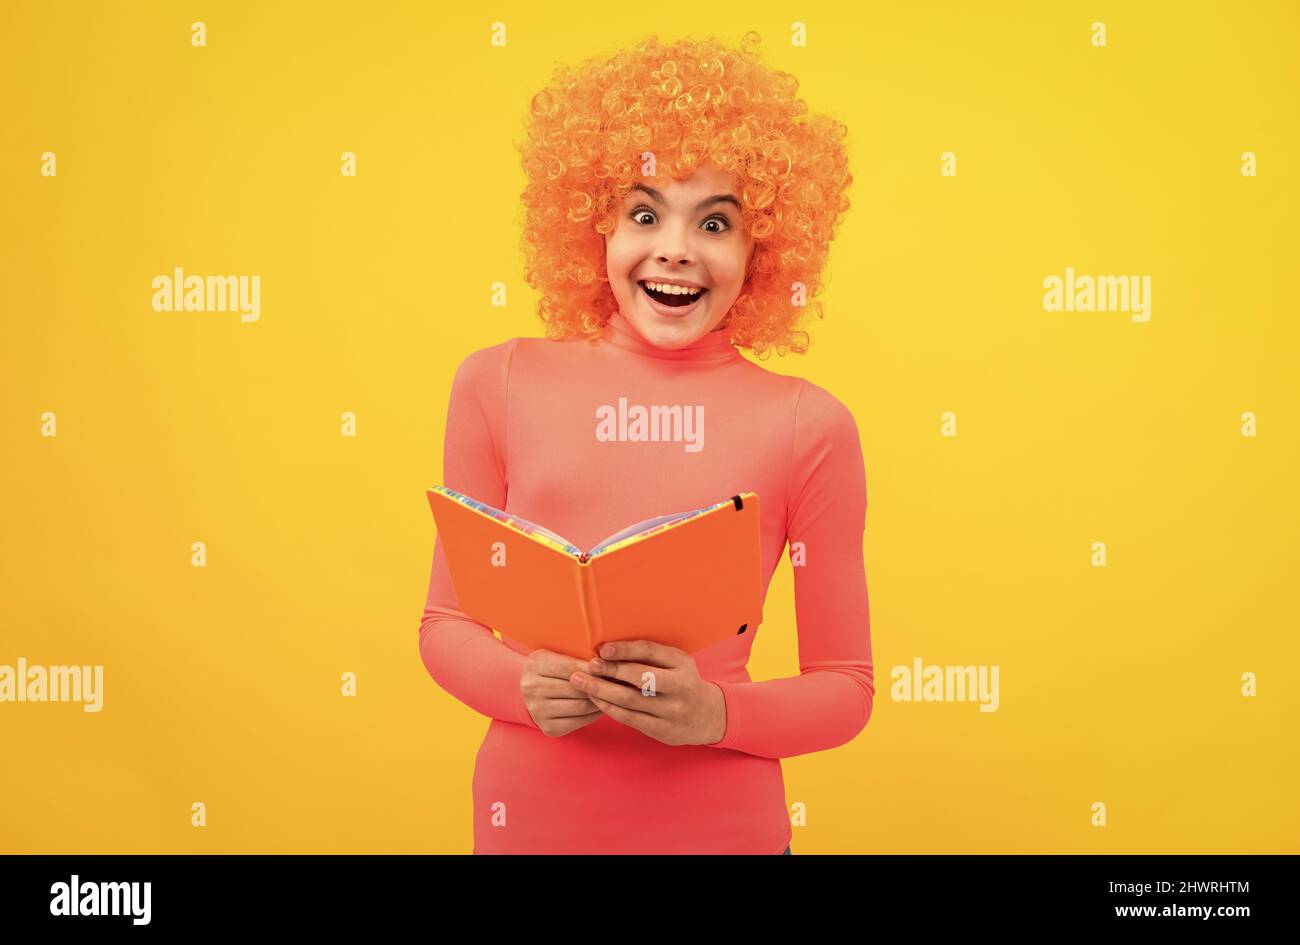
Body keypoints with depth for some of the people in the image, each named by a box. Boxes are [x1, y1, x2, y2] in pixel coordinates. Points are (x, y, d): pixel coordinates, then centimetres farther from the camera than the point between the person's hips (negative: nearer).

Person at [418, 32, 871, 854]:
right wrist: (524, 685, -16)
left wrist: (716, 712, -18)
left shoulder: (809, 427, -8)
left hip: (722, 824, -1)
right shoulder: (499, 386, -4)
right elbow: (446, 623, 3)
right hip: (529, 815, 1)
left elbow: (845, 687, -1)